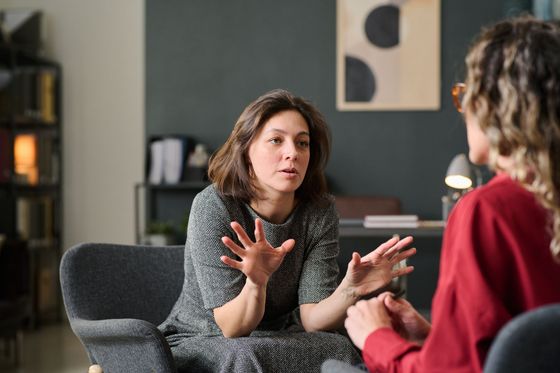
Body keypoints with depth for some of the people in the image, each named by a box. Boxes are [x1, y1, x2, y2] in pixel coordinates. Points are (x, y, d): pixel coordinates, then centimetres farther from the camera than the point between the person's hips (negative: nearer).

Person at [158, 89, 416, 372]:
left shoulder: (319, 212, -8)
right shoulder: (213, 206, -19)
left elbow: (310, 319, -13)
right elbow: (231, 328, -20)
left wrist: (350, 290, -33)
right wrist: (256, 282, -41)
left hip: (275, 343, 3)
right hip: (197, 342, -3)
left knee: (339, 349, -27)